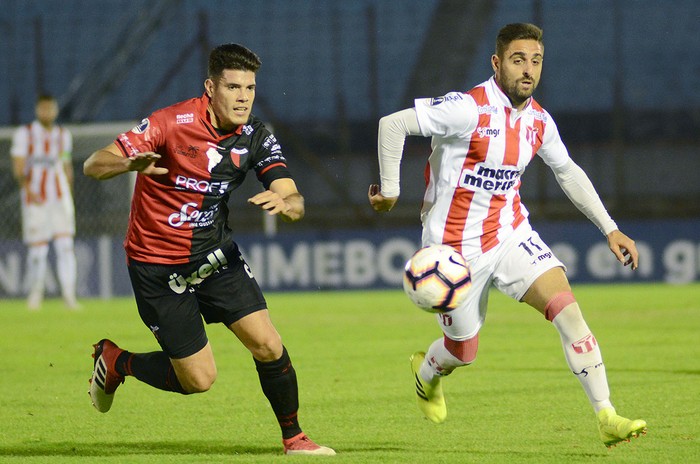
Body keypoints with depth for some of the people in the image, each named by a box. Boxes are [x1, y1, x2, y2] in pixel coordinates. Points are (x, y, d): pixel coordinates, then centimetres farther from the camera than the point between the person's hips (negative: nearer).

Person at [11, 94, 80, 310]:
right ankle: (35, 292, 16)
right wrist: (28, 191, -21)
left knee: (66, 246, -9)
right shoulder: (24, 134, 0)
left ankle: (69, 294, -11)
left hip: (60, 199, 3)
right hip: (35, 200, -3)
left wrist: (69, 199, 16)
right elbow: (18, 168, -6)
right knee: (37, 250, -2)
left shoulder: (63, 135, 12)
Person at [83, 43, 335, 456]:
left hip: (215, 252, 5)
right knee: (199, 379, -3)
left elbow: (295, 201, -11)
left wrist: (284, 202, -36)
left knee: (268, 345, -9)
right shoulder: (172, 123, -21)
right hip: (157, 264, -5)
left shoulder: (256, 136, -6)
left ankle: (294, 437, 13)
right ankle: (114, 361, 23)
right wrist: (130, 164, -46)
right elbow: (94, 166, -23)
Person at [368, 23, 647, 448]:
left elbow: (568, 172, 17)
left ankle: (607, 417, -19)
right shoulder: (469, 109, -21)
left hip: (511, 234, 5)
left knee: (567, 308, -17)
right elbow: (393, 124, -20)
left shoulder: (538, 121, 0)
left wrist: (610, 229, 15)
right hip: (457, 248, -4)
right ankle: (426, 371, 47)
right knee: (464, 352, 8)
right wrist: (390, 190, -16)